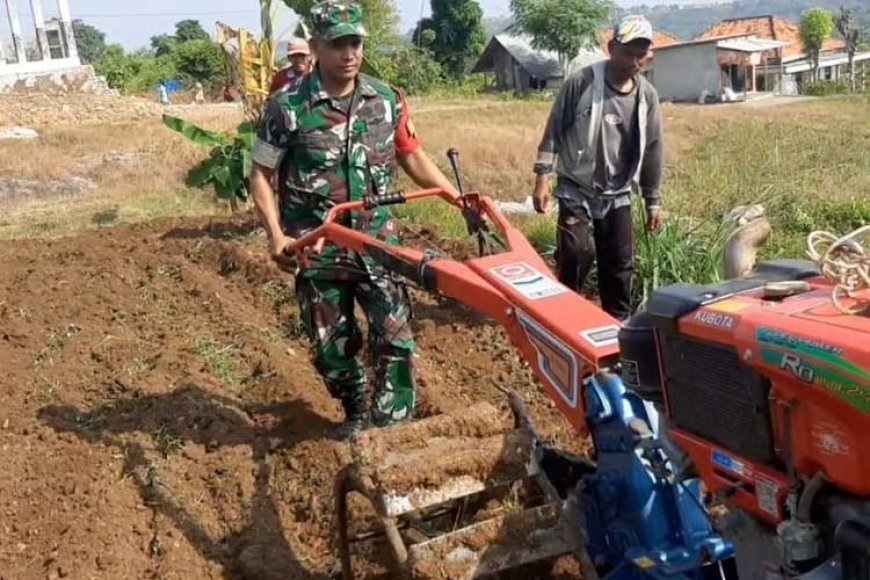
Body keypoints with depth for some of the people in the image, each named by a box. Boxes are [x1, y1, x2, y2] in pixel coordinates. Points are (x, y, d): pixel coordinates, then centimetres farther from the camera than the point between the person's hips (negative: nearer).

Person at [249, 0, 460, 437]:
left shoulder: (387, 100, 2)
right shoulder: (287, 106, -8)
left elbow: (412, 157, 13)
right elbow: (261, 175, -3)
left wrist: (459, 197, 3)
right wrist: (276, 234, -15)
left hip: (376, 238, 2)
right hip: (316, 247, -2)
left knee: (395, 334, -3)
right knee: (331, 344, 10)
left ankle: (393, 426, 9)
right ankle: (356, 413, 34)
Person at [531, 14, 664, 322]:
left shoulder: (647, 96, 0)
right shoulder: (581, 82, -13)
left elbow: (651, 150, 7)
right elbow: (554, 130, -8)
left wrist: (653, 201, 10)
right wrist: (543, 177, -12)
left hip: (617, 195, 4)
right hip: (576, 190, -4)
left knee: (620, 263, 7)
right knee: (577, 255, -13)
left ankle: (619, 322, 22)